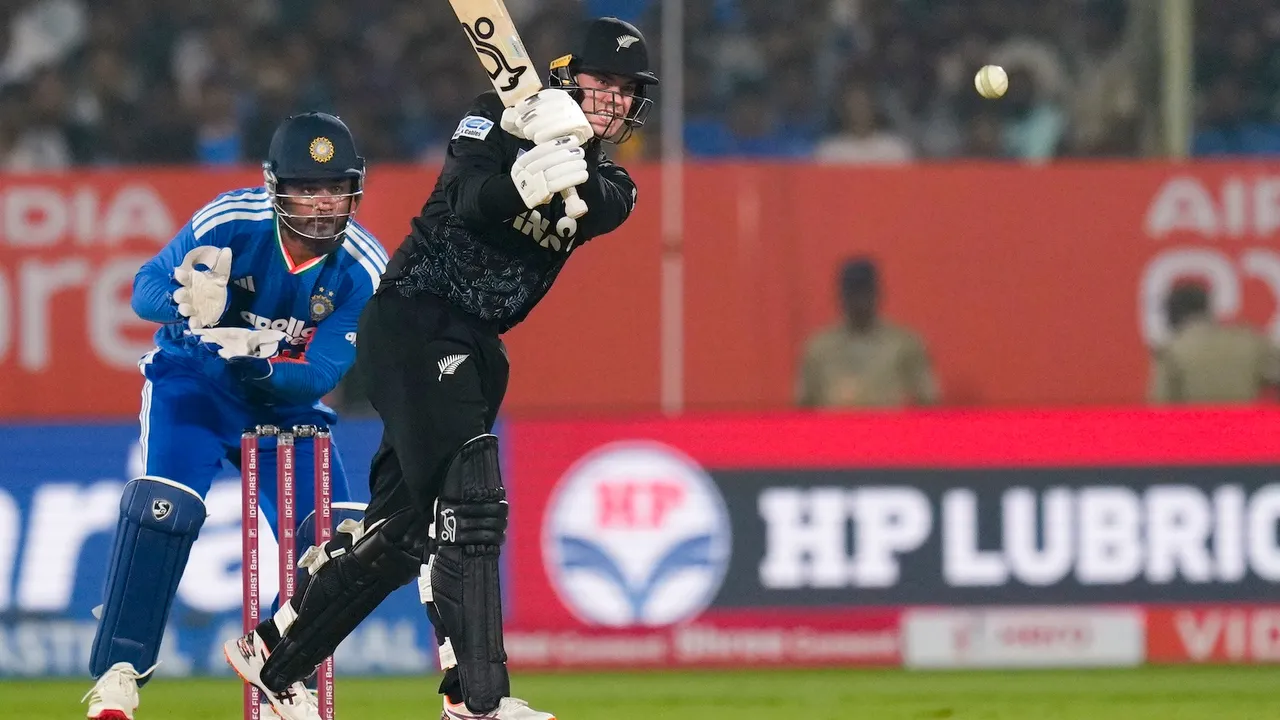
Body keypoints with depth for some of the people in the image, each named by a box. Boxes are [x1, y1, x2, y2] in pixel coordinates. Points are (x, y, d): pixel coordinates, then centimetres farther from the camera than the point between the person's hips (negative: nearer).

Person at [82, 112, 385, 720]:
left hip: (285, 401, 3)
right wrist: (188, 301, -41)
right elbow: (145, 288, -17)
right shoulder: (231, 221, -23)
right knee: (164, 506, -27)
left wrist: (260, 364, -42)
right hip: (194, 385, -3)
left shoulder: (363, 270, -18)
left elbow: (321, 374, -21)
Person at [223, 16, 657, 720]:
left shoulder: (608, 183, 9)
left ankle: (275, 652, 24)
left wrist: (568, 172, -37)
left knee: (405, 525, 10)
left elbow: (604, 207, -15)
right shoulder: (497, 118, -5)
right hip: (413, 319, -7)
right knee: (470, 502, -20)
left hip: (475, 348, 7)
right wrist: (521, 181, -43)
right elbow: (464, 201, -23)